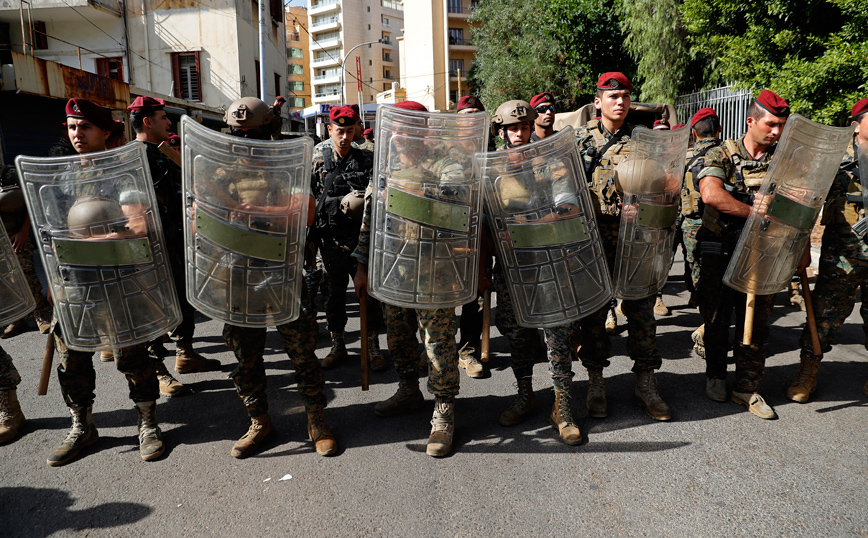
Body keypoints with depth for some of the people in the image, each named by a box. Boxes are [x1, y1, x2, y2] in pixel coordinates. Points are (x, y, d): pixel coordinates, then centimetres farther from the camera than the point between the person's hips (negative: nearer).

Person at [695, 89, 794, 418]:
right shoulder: (721, 155, -4)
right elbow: (711, 194, -24)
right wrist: (756, 213, -22)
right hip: (720, 253, -3)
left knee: (756, 323, 7)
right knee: (717, 319, 9)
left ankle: (747, 387, 19)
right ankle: (715, 375, 28)